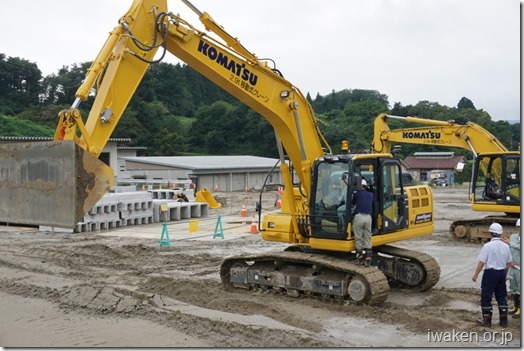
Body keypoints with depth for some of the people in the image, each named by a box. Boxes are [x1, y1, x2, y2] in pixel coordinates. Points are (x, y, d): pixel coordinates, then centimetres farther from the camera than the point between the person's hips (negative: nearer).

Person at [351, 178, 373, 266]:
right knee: (367, 239, 6)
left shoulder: (357, 194, 5)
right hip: (368, 217, 4)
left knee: (358, 238, 3)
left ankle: (360, 258, 5)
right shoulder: (371, 195, 16)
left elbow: (352, 203, 18)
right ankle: (367, 259, 2)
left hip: (359, 216, -4)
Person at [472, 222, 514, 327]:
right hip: (502, 273, 6)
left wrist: (476, 275, -5)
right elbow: (509, 263, 11)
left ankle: (487, 320, 10)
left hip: (490, 272, -6)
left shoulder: (487, 246, -15)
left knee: (486, 297, 5)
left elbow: (481, 262, -14)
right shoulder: (505, 246, 3)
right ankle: (504, 320, 18)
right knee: (501, 297, 15)